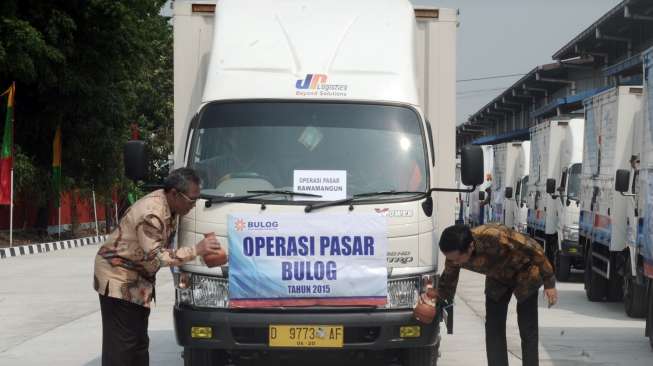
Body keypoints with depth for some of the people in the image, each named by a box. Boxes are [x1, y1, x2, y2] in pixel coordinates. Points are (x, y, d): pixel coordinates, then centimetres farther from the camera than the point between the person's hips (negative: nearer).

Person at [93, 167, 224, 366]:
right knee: (120, 343, -10)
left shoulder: (170, 207, 2)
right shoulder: (151, 213, -28)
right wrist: (196, 250, -29)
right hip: (118, 277, -10)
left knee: (139, 342, 12)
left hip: (137, 278, 10)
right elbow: (156, 257, -29)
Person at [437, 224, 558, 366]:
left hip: (524, 273, -4)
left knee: (528, 330, -4)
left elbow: (533, 249, -29)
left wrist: (549, 282, -22)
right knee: (493, 328, -3)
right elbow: (447, 284, -4)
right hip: (497, 279, 4)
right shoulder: (454, 254, -25)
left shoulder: (495, 237, -43)